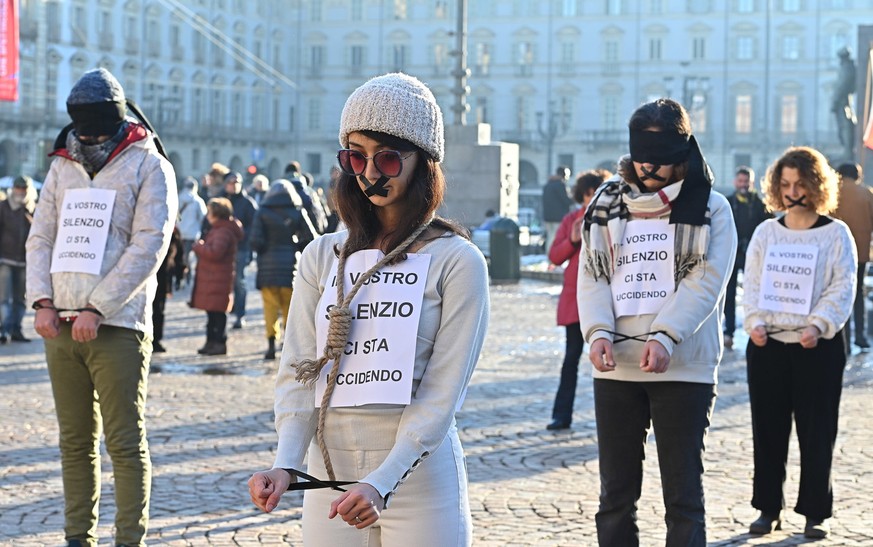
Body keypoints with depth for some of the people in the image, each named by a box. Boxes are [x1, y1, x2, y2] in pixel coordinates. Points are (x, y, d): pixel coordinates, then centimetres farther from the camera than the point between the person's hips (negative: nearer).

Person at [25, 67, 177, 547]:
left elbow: (149, 245, -9)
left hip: (117, 327, -5)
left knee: (125, 443, -3)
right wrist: (42, 301, -1)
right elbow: (40, 238, 15)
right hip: (60, 326, 5)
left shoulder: (149, 166, -1)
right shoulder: (63, 166, 15)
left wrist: (98, 308, -14)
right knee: (75, 441, 11)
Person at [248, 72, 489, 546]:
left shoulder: (456, 261, -5)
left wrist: (382, 482, -21)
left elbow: (443, 391, -10)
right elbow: (299, 370, 1)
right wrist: (285, 464, -16)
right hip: (329, 475, 3)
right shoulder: (322, 257, 6)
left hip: (420, 478, -3)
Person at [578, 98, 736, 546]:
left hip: (684, 369, -3)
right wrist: (598, 332, -13)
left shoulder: (710, 209, 3)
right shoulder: (607, 205, 12)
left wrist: (665, 336, -23)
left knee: (683, 493, 1)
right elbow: (591, 277, 6)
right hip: (616, 367, 3)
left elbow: (705, 283, -8)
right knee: (616, 492, 8)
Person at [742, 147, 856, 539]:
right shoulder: (765, 233, 10)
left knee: (817, 433, 1)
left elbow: (842, 289, -5)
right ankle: (768, 508, 16)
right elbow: (752, 285, 7)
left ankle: (815, 512, 10)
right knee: (768, 430, 6)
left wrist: (818, 326, -19)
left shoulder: (836, 233, 1)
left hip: (818, 346, -3)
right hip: (767, 345, 3)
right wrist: (755, 322, -11)